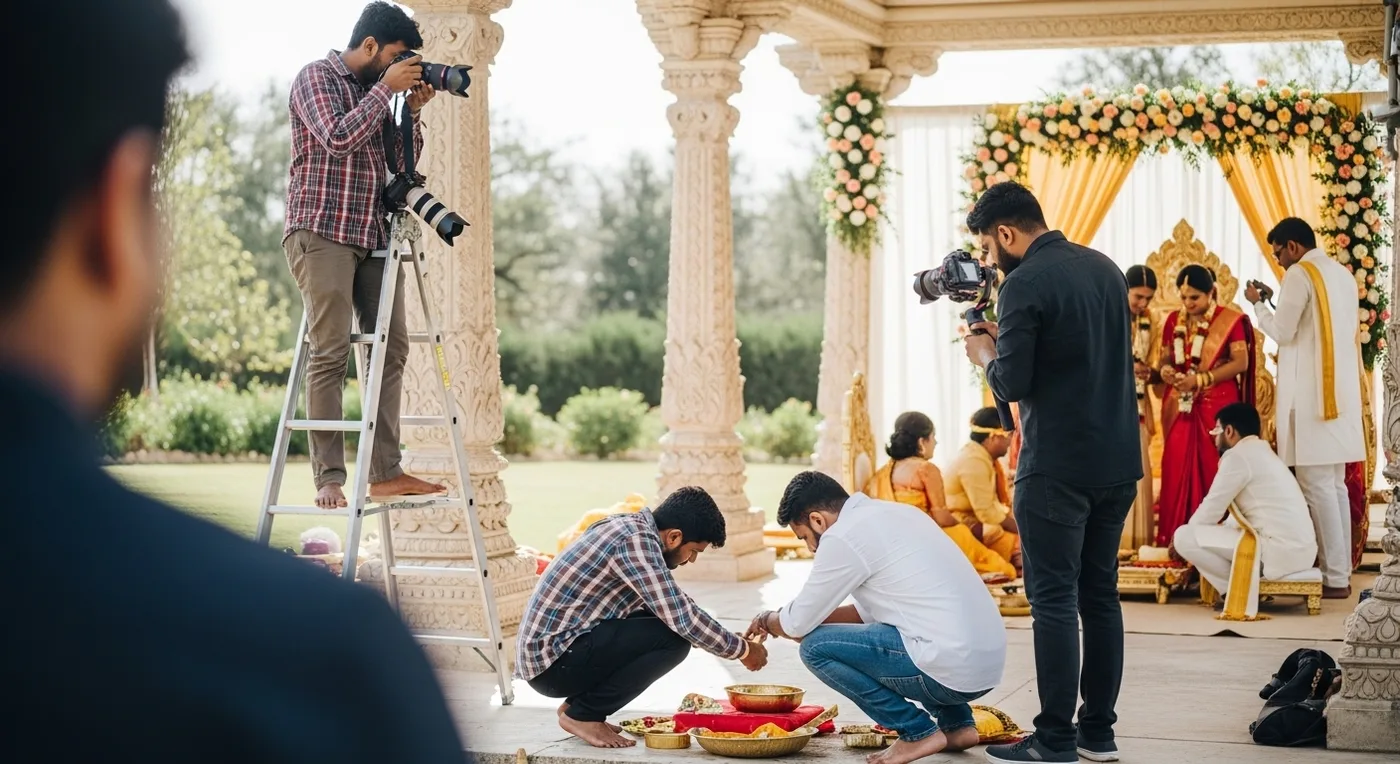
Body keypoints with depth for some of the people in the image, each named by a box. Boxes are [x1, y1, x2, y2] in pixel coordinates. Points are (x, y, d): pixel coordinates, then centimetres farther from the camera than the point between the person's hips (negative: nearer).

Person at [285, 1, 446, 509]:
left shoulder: (376, 90, 18)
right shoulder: (316, 78, -3)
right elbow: (337, 138, -18)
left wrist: (412, 110, 5)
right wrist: (386, 89, -12)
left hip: (372, 234, 8)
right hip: (322, 233, -8)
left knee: (392, 349, 2)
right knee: (330, 354, -10)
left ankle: (385, 472, 4)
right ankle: (329, 479, -10)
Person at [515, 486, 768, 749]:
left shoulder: (629, 527, 11)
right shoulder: (636, 541, -18)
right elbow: (682, 618, -20)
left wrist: (729, 642, 20)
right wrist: (741, 649, -6)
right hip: (553, 660, -10)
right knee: (673, 638, -17)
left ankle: (579, 703, 12)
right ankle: (582, 714, -6)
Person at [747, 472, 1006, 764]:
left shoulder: (843, 537, -9)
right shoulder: (894, 512, 18)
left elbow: (798, 624, 0)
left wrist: (769, 620, 22)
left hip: (951, 671, -9)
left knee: (815, 647, -3)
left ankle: (917, 732, 0)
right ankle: (956, 723, 21)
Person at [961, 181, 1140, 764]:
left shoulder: (1024, 284, -13)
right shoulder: (1103, 268, 11)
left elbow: (1011, 385, -16)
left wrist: (986, 354, 5)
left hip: (1058, 469, -8)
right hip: (1119, 463, 8)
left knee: (1054, 600, -3)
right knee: (1100, 594, 14)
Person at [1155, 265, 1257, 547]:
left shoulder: (1231, 320, -3)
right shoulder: (1174, 320, 11)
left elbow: (1240, 363, -10)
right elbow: (1165, 358, 16)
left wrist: (1201, 379, -18)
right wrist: (1164, 370, -9)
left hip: (1217, 406, -4)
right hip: (1180, 406, 4)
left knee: (1213, 471, -6)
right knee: (1177, 471, -3)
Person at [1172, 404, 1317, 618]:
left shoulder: (1238, 456, -8)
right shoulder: (1261, 453, 22)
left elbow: (1211, 511, -4)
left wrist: (1186, 534, 13)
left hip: (1279, 551, -10)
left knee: (1184, 537, -8)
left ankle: (1241, 590, -4)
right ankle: (1247, 584, 13)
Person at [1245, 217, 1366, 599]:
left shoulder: (1300, 275, -11)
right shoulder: (1343, 274, 15)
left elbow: (1282, 332, -10)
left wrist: (1258, 303, 4)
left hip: (1311, 396, -9)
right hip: (1341, 392, 9)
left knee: (1316, 485, -7)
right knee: (1335, 485, 12)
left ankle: (1335, 578, -9)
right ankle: (1341, 571, 13)